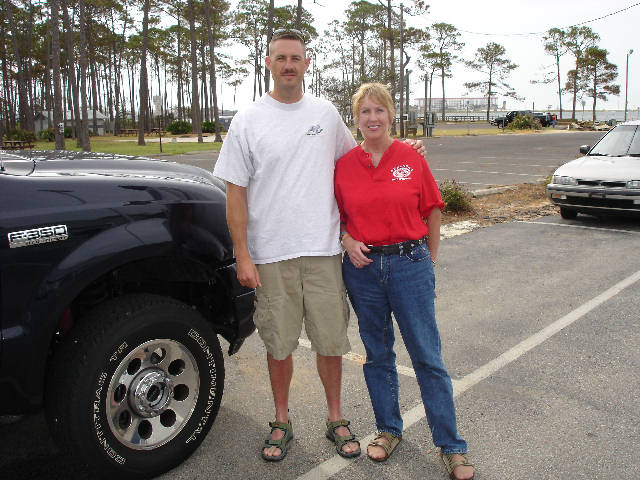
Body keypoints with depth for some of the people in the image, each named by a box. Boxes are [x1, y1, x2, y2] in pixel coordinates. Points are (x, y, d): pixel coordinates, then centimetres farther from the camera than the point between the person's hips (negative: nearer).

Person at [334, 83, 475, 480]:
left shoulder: (412, 159, -2)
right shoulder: (344, 165, 3)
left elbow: (433, 212, 4)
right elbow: (338, 215, 13)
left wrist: (429, 263, 5)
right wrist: (348, 241, -7)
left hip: (410, 263, -2)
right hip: (363, 267, 2)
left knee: (428, 357, 1)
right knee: (377, 354, 13)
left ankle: (451, 447, 14)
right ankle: (389, 430, 32)